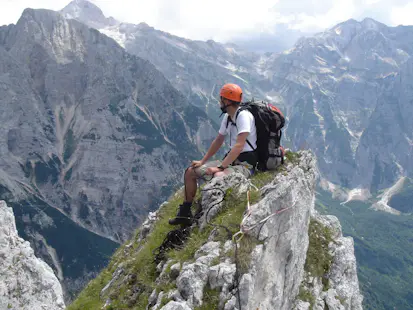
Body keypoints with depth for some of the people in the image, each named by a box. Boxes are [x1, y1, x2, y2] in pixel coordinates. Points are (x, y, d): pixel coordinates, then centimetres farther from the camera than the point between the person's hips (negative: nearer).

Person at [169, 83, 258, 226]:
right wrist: (202, 161, 12)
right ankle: (185, 214, 13)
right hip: (230, 159, 9)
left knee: (218, 176, -40)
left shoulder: (243, 116, -20)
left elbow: (239, 146, -27)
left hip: (245, 164, -9)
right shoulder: (227, 117, 8)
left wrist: (220, 167, -27)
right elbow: (218, 141, 18)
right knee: (190, 171, 5)